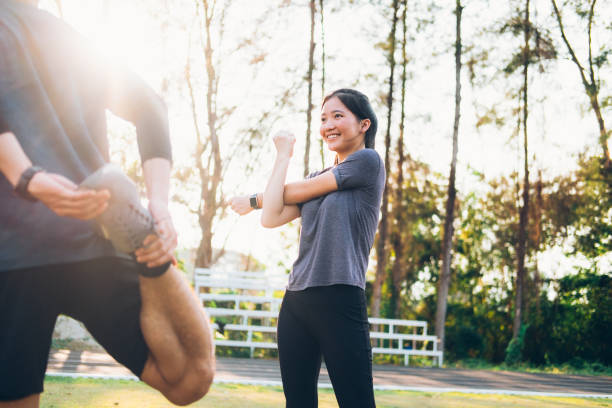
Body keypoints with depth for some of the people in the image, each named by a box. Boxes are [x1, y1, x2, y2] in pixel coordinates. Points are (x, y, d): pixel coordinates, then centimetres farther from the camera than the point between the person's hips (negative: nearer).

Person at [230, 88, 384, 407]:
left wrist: (252, 200, 18)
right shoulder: (318, 179, 19)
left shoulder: (368, 161, -2)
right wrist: (282, 156, 14)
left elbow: (297, 192, 0)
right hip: (296, 301, 7)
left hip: (340, 301, -7)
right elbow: (271, 218, 6)